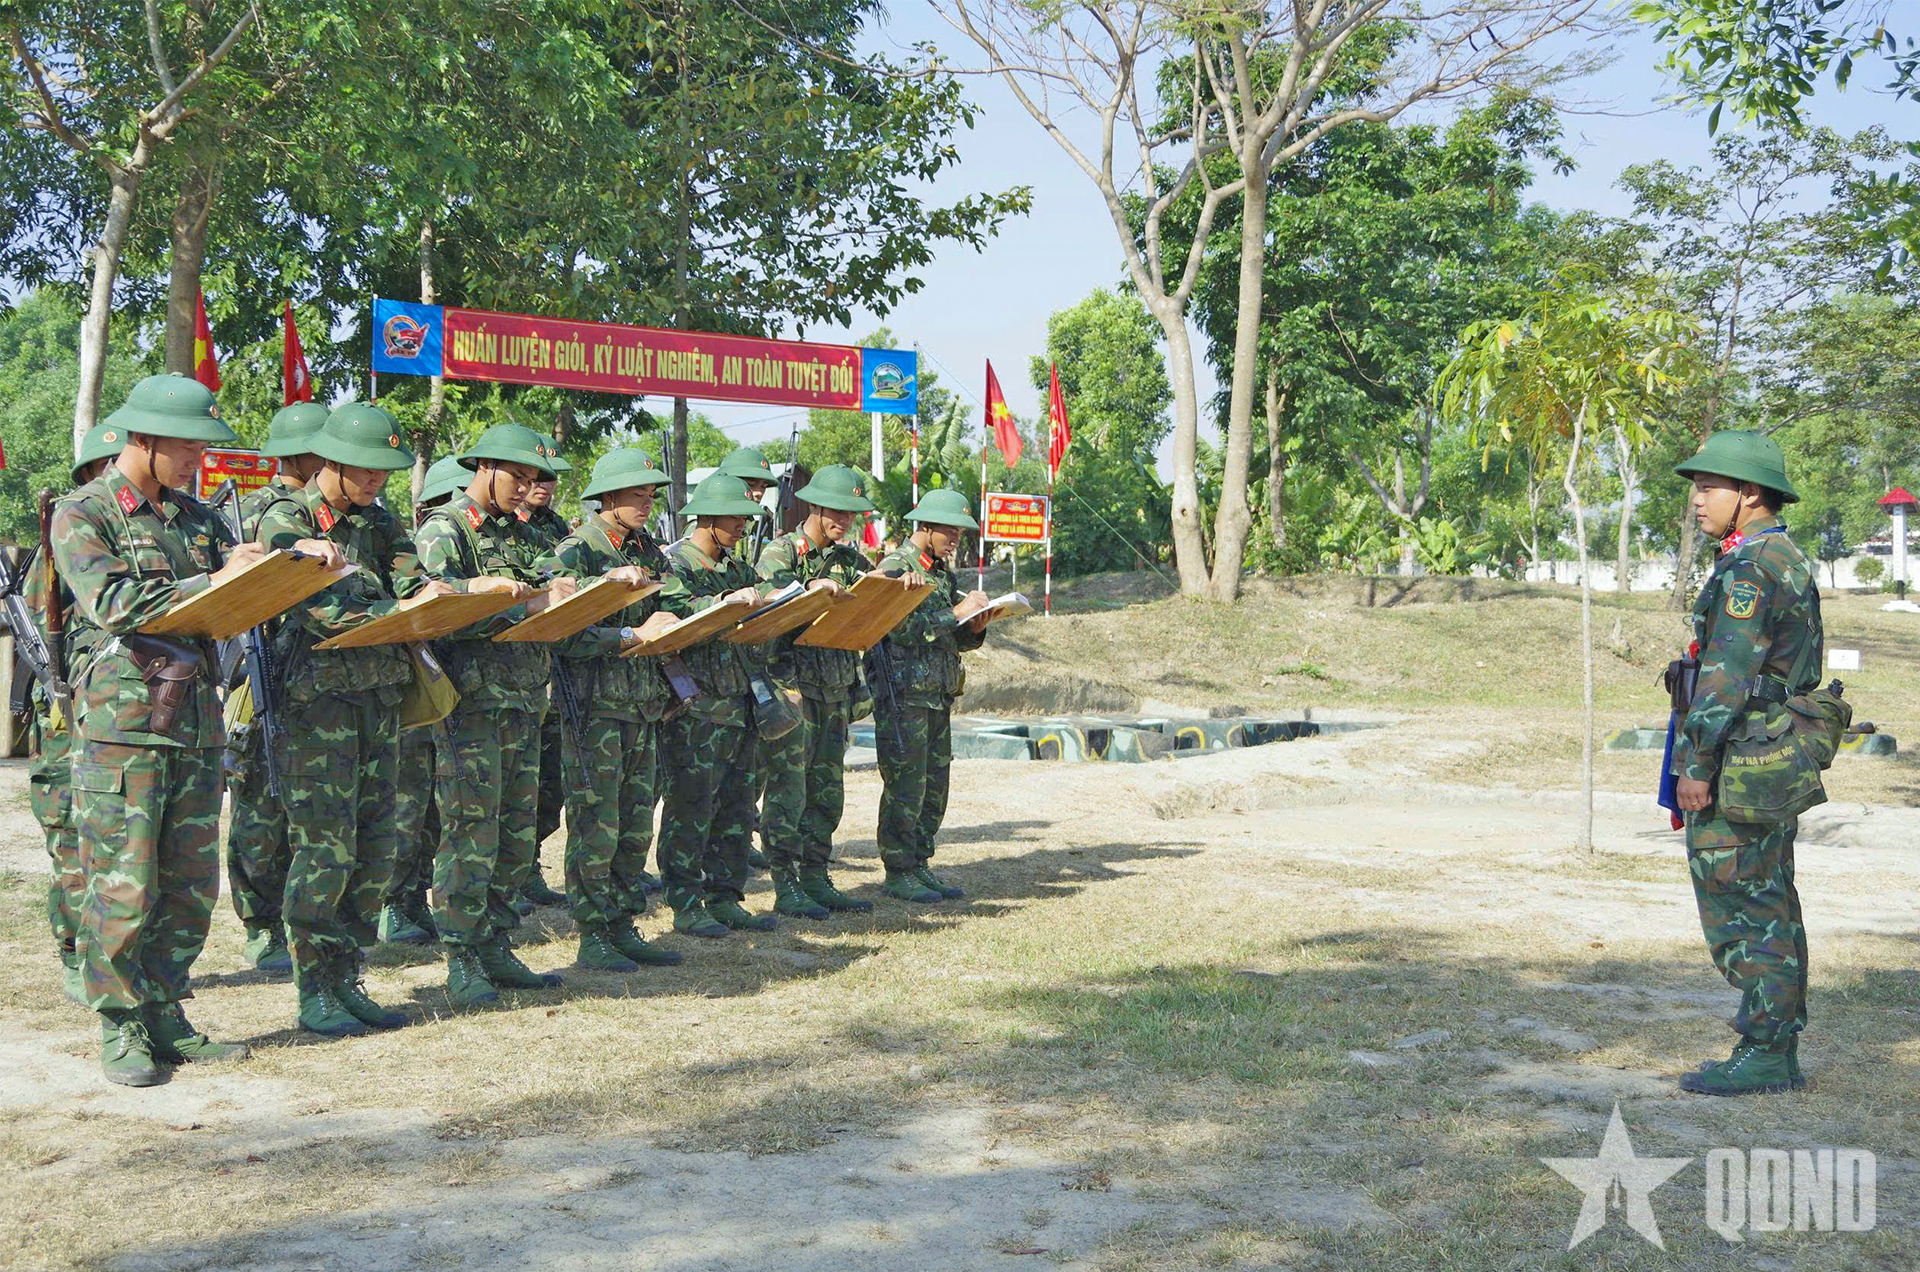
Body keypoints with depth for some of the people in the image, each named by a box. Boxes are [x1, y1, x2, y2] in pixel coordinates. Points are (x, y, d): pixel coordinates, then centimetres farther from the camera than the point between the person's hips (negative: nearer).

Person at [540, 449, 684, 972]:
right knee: (596, 825, -4)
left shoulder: (649, 551, 15)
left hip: (644, 704, 7)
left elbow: (668, 610, 23)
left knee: (636, 824, 10)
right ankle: (593, 938, 5)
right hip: (594, 706, -7)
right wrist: (634, 635, -20)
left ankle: (624, 928, 18)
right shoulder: (576, 551, -8)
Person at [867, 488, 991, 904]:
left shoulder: (942, 574, 17)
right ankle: (898, 873, 3)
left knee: (935, 785, 10)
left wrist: (975, 628, -1)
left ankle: (920, 864, 18)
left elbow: (958, 641, 20)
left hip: (938, 696, 9)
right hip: (903, 696, -8)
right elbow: (904, 629, -21)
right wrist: (956, 613, -19)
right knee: (906, 785, -5)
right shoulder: (895, 568, -9)